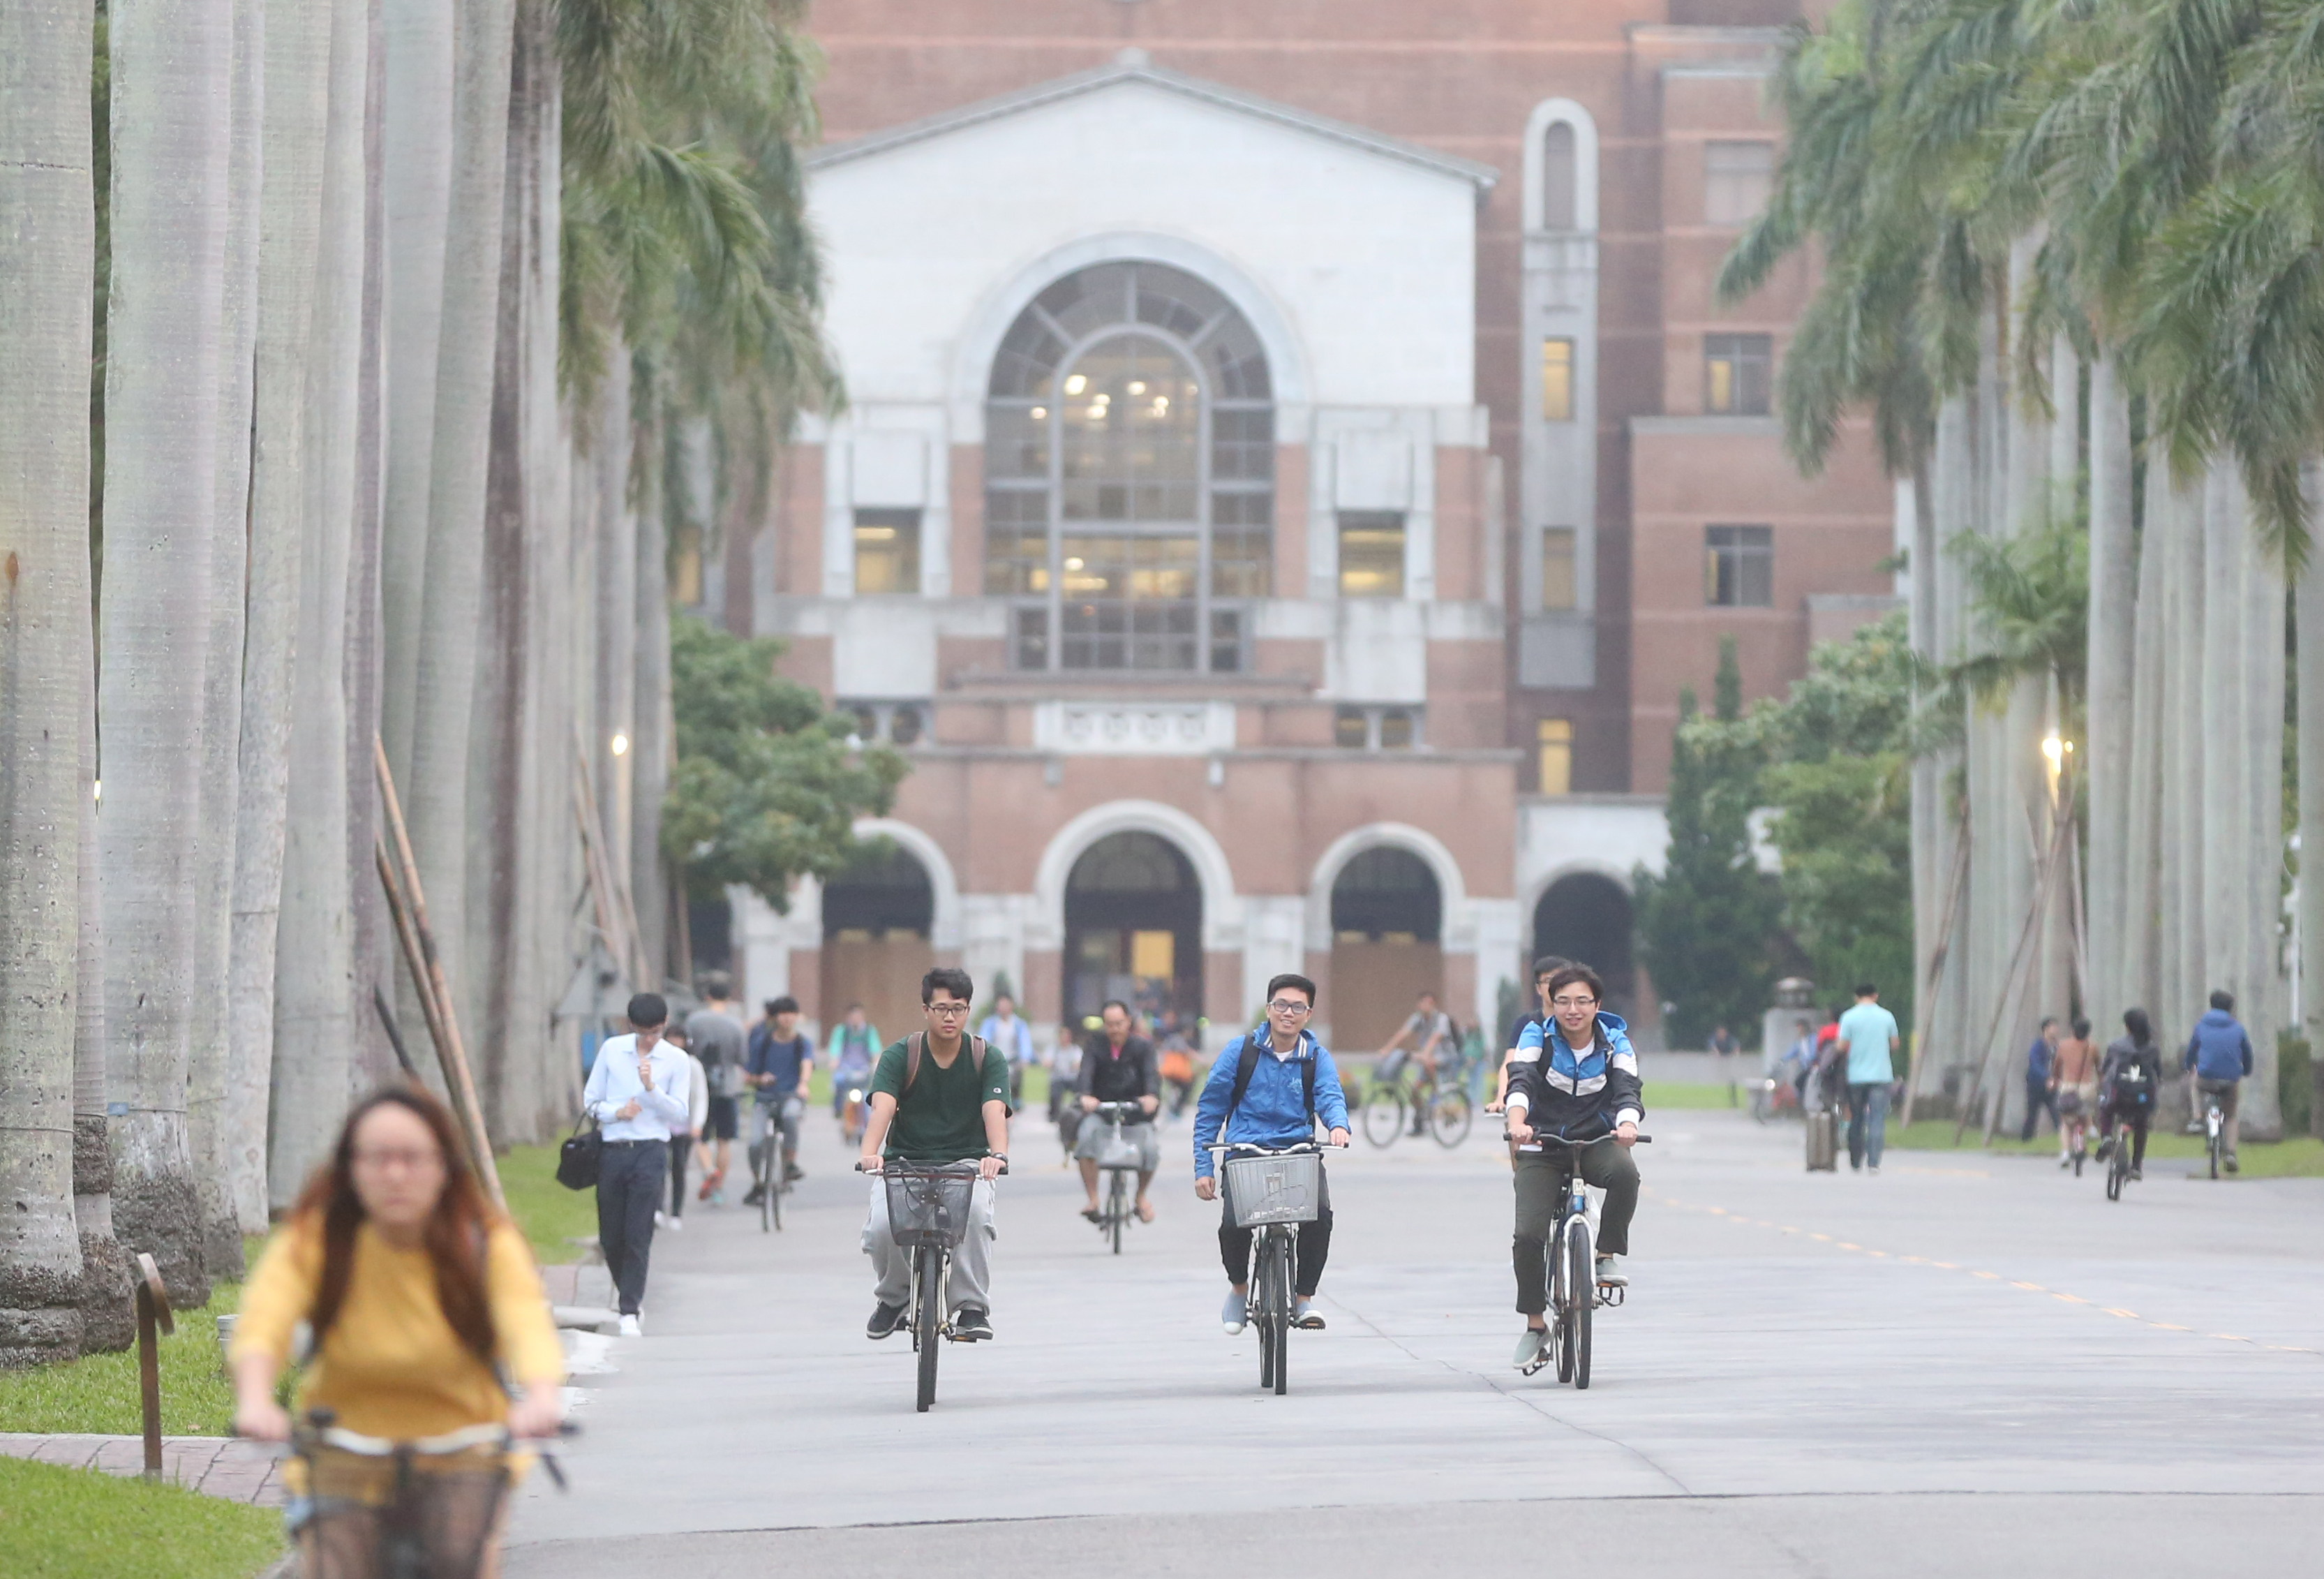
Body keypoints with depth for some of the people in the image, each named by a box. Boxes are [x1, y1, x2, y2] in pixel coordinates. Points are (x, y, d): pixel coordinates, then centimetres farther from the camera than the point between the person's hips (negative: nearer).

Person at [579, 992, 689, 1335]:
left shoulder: (676, 1060, 4)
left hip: (650, 1152, -3)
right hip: (612, 1152, 3)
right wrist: (616, 1112, -9)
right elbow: (591, 1099, 11)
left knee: (638, 1236, -10)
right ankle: (634, 1299, 26)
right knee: (611, 1238, 5)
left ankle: (630, 1312, -7)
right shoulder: (611, 1049, 8)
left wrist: (651, 1088, -13)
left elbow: (680, 1115, 2)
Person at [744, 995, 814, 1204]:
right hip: (765, 1098, 1)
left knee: (790, 1114, -39)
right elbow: (747, 1075, 10)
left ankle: (791, 1163, -22)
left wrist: (803, 1083, -40)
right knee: (756, 1143, -18)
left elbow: (807, 1064, -18)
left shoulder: (803, 1044, 3)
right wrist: (759, 1079, -14)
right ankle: (758, 1185, 8)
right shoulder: (762, 1042, 6)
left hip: (792, 1096, -1)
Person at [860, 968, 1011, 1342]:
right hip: (905, 1161, 0)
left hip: (966, 1162, 0)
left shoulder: (988, 1059, -1)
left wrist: (998, 1155, -40)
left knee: (974, 1212, -35)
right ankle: (892, 1297, 6)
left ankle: (972, 1306, -18)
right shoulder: (900, 1056, -3)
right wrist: (870, 1154, -41)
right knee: (882, 1227, -28)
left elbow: (994, 1111, -17)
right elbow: (882, 1107, -20)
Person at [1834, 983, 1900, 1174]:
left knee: (1856, 1121, 11)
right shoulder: (1887, 1017, 2)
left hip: (1856, 1077, 0)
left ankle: (1855, 1163, 15)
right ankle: (1874, 1162, -13)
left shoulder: (1849, 1017, -3)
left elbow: (1841, 1047, -7)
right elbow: (1895, 1044, 10)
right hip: (1881, 1075, 0)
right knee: (1878, 1120, -3)